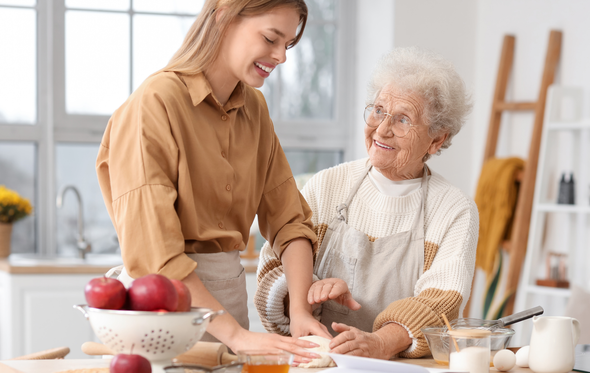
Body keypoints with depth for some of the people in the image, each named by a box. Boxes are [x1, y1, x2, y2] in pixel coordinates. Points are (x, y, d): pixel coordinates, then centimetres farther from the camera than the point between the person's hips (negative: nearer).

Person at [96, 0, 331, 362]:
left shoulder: (254, 108, 7)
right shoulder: (155, 104, -16)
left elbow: (289, 218, 4)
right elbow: (151, 250, -22)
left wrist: (301, 310, -11)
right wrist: (235, 334, -25)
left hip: (230, 289, 6)